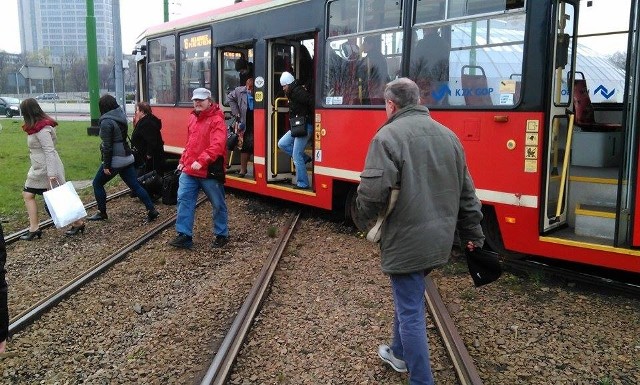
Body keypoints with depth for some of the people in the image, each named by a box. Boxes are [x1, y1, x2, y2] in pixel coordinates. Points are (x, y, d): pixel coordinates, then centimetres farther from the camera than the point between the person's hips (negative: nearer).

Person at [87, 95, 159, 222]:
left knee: (97, 184, 10)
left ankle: (102, 213, 16)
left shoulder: (106, 122, -15)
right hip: (127, 157, 7)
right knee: (135, 185, 8)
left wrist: (106, 166, -12)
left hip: (115, 160, -7)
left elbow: (107, 146, -16)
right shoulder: (122, 117, 7)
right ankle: (152, 210, 3)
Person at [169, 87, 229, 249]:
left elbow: (217, 145, -25)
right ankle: (184, 235, 8)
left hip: (210, 171, -7)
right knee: (184, 199, 1)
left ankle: (222, 234, 22)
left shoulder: (217, 120, -13)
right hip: (189, 170, 7)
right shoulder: (193, 117, 14)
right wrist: (183, 161, 18)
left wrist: (201, 161, -34)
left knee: (218, 204, 7)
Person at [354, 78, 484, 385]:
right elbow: (466, 192, 13)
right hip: (438, 239, 8)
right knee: (408, 298, 25)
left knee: (410, 312, 3)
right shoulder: (448, 135, 9)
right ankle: (400, 353, 43)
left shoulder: (388, 136, -13)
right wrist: (472, 233, 20)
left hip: (406, 240, -8)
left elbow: (373, 190, -22)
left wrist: (363, 220, -2)